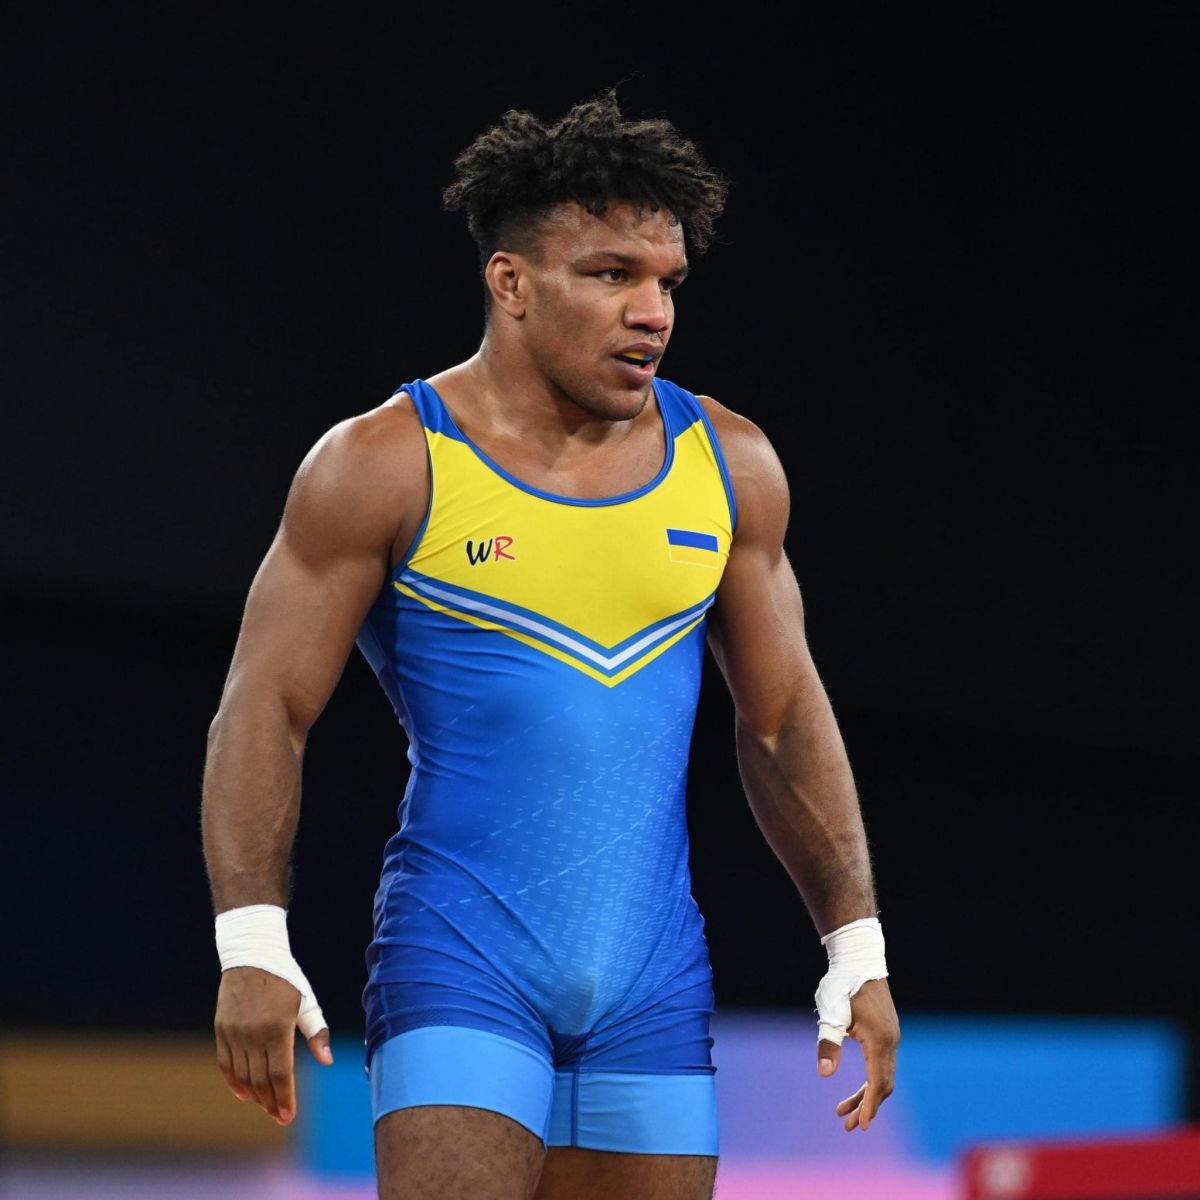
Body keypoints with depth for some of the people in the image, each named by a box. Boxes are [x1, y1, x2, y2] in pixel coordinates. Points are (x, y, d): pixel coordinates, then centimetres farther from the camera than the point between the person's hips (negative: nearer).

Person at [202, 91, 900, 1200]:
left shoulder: (728, 466, 7)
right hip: (458, 957, -4)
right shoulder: (387, 466, -5)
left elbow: (786, 717, 15)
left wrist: (858, 947, 10)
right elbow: (266, 708, -4)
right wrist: (253, 946, -15)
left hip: (655, 982, 4)